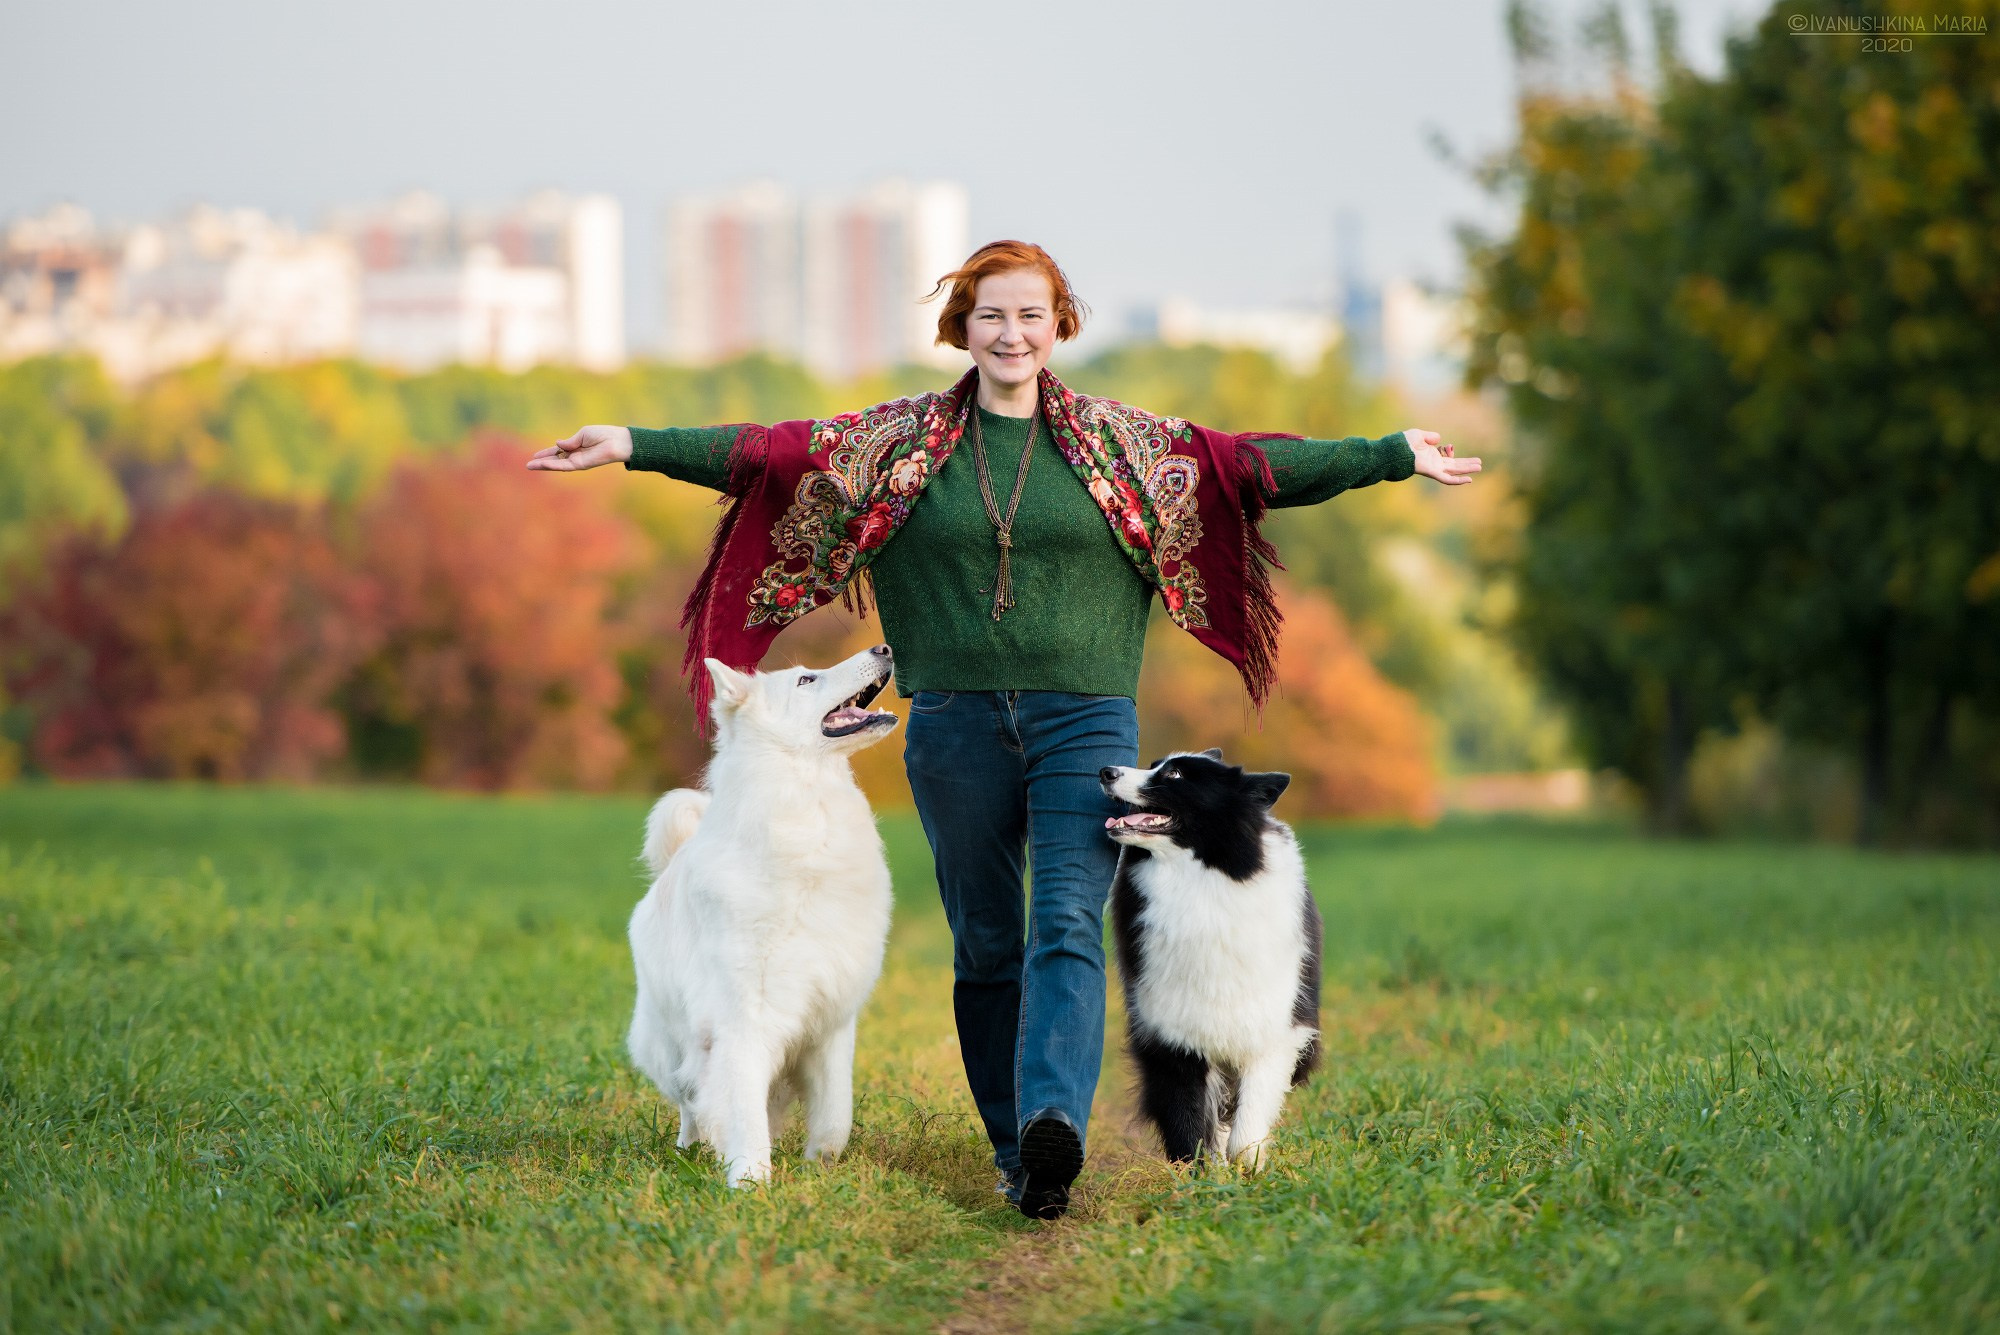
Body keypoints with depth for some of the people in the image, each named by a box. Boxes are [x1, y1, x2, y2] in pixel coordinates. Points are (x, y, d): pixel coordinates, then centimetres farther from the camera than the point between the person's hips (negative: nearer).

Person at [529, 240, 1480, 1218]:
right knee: (985, 944, 6)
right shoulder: (901, 441, 7)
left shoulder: (1121, 443, 7)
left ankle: (1054, 1123, -32)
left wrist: (1395, 457, -1)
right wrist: (636, 446, -7)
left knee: (1068, 927, -17)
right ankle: (1014, 1149, 13)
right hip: (955, 724, 1)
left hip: (1085, 720, -1)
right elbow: (777, 455, 1)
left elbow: (1250, 466, 5)